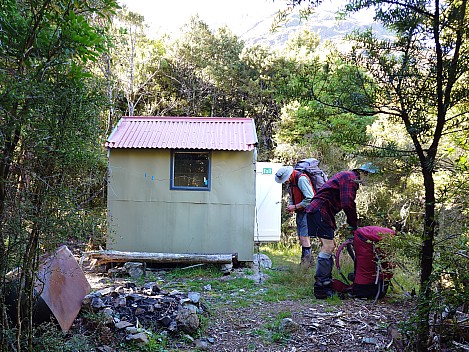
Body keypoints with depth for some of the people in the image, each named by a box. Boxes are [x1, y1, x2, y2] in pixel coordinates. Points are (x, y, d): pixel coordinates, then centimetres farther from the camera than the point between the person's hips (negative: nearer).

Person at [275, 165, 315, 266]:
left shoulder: (301, 179, -21)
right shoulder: (290, 182, 9)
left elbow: (310, 199, -24)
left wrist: (295, 207, -19)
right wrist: (290, 206, -1)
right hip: (300, 213, 9)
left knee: (304, 237, -12)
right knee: (301, 238, 10)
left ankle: (306, 263, -8)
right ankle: (304, 262, 18)